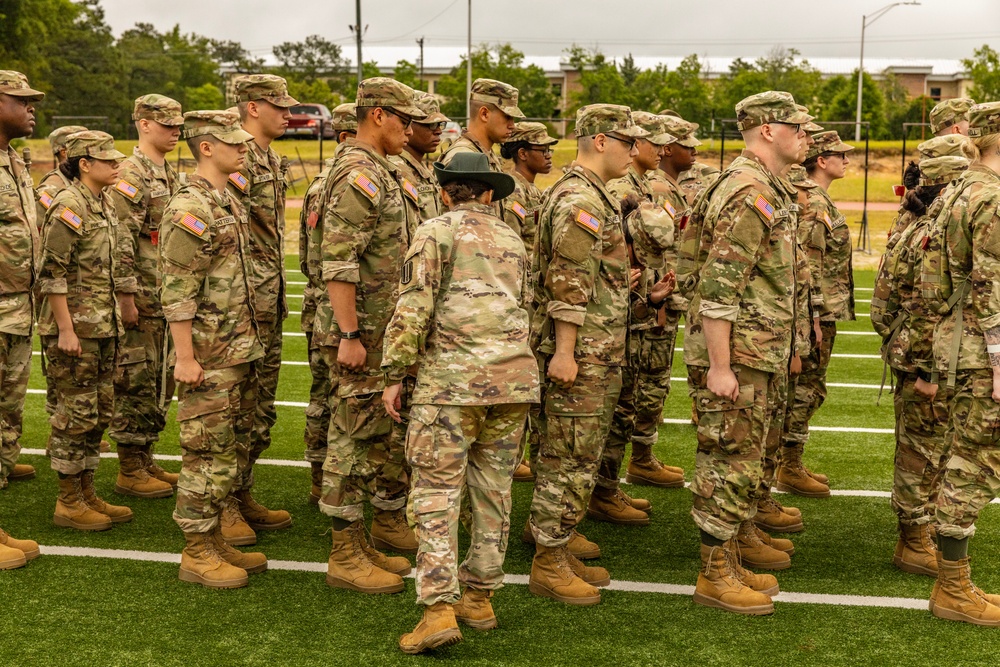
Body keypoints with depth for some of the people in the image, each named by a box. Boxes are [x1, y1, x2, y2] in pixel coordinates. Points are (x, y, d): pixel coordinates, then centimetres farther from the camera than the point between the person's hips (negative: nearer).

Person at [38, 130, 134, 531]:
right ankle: (69, 503, 9)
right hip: (74, 328, -9)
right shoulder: (69, 207, -14)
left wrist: (115, 318, 18)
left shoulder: (105, 204, 12)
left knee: (100, 412, 12)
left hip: (103, 327, 9)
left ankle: (86, 494, 23)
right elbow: (52, 273, -18)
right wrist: (65, 329, -19)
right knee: (76, 414, -2)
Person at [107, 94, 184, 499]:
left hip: (169, 299, 9)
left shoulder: (170, 176, 16)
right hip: (141, 301, -9)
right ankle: (130, 471, 7)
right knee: (135, 383, -2)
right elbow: (119, 244, -18)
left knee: (161, 383, 13)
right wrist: (127, 298, -20)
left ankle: (145, 461, 24)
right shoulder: (130, 176, -12)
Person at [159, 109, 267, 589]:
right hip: (210, 356, -9)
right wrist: (185, 357, -20)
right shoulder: (190, 209, -15)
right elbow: (177, 291, -19)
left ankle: (215, 540, 25)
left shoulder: (229, 202, 14)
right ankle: (196, 554, 9)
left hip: (240, 351, 9)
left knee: (230, 448, 14)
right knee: (208, 453, -2)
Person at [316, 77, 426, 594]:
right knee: (355, 438, -3)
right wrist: (349, 336, -24)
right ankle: (346, 555, 6)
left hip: (387, 332, 10)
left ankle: (388, 516, 34)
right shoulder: (358, 175, -17)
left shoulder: (380, 173, 16)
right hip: (360, 334, -10)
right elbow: (338, 264, -23)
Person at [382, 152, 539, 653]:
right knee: (493, 490, 12)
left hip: (452, 376, -5)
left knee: (436, 491, -3)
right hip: (515, 376, 6)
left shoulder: (436, 231, 0)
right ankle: (479, 597, 21)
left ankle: (439, 609, -10)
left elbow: (414, 306, -9)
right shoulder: (512, 239, 19)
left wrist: (394, 375, -4)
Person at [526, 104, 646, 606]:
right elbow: (568, 284, -22)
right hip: (582, 351, -10)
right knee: (571, 458, -4)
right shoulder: (580, 199, -17)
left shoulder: (594, 196, 17)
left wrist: (619, 280, 16)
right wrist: (564, 352, -23)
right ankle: (549, 564, 4)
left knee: (574, 454, 16)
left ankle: (554, 536, 26)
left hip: (598, 351, 10)